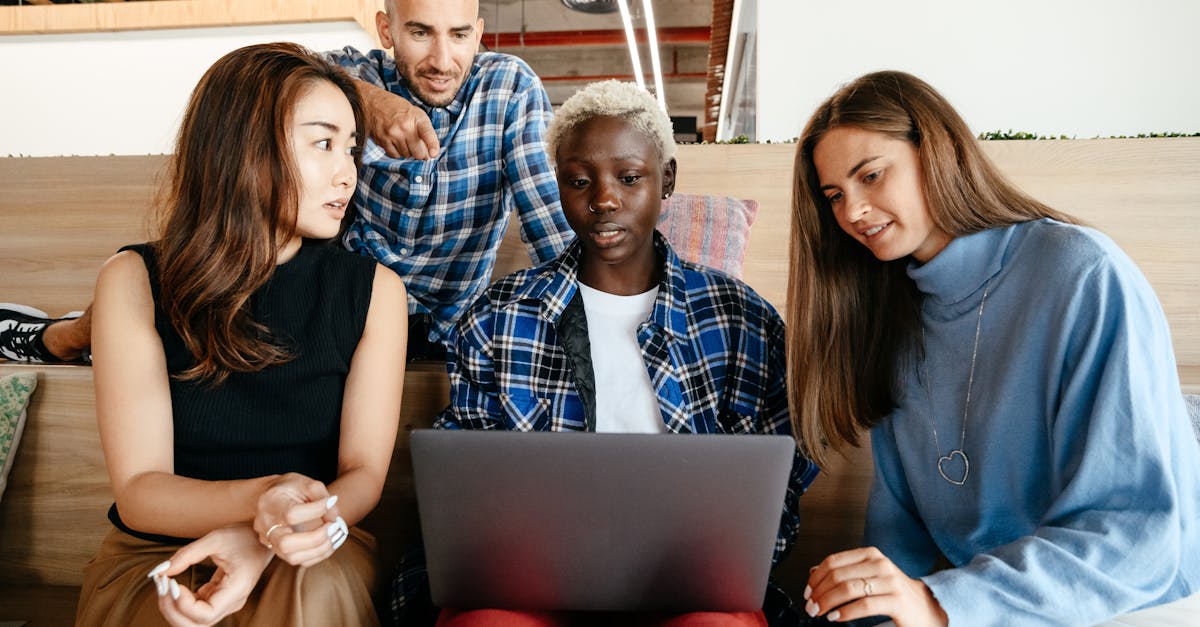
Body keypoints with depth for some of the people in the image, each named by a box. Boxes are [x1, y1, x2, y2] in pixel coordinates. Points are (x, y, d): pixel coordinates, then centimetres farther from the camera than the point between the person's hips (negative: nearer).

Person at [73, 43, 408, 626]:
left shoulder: (375, 290, -3)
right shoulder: (135, 282, -6)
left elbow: (364, 473, -6)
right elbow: (138, 490, -10)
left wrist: (264, 541, -27)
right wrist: (260, 500, -30)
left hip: (313, 563, 1)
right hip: (154, 560, -1)